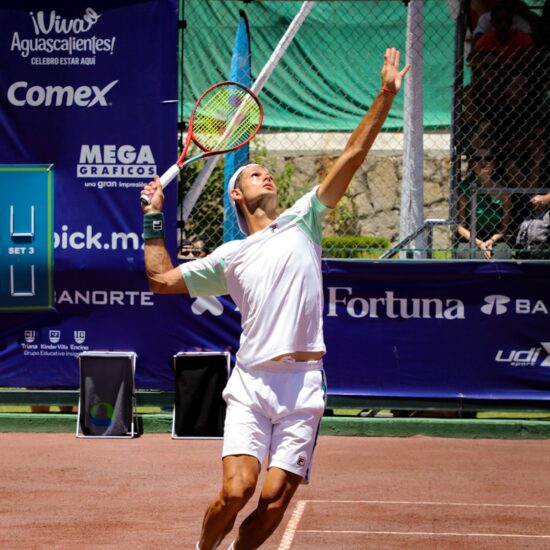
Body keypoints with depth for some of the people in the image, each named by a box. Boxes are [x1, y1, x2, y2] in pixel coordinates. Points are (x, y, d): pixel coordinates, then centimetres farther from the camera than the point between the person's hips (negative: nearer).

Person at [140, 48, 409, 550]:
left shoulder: (301, 222, 14)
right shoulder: (229, 257, 15)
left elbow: (352, 156, 9)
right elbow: (163, 280, 18)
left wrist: (386, 95, 4)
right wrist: (154, 221, 17)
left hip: (303, 384, 0)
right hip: (250, 383, 0)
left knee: (275, 500, -7)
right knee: (236, 491, -15)